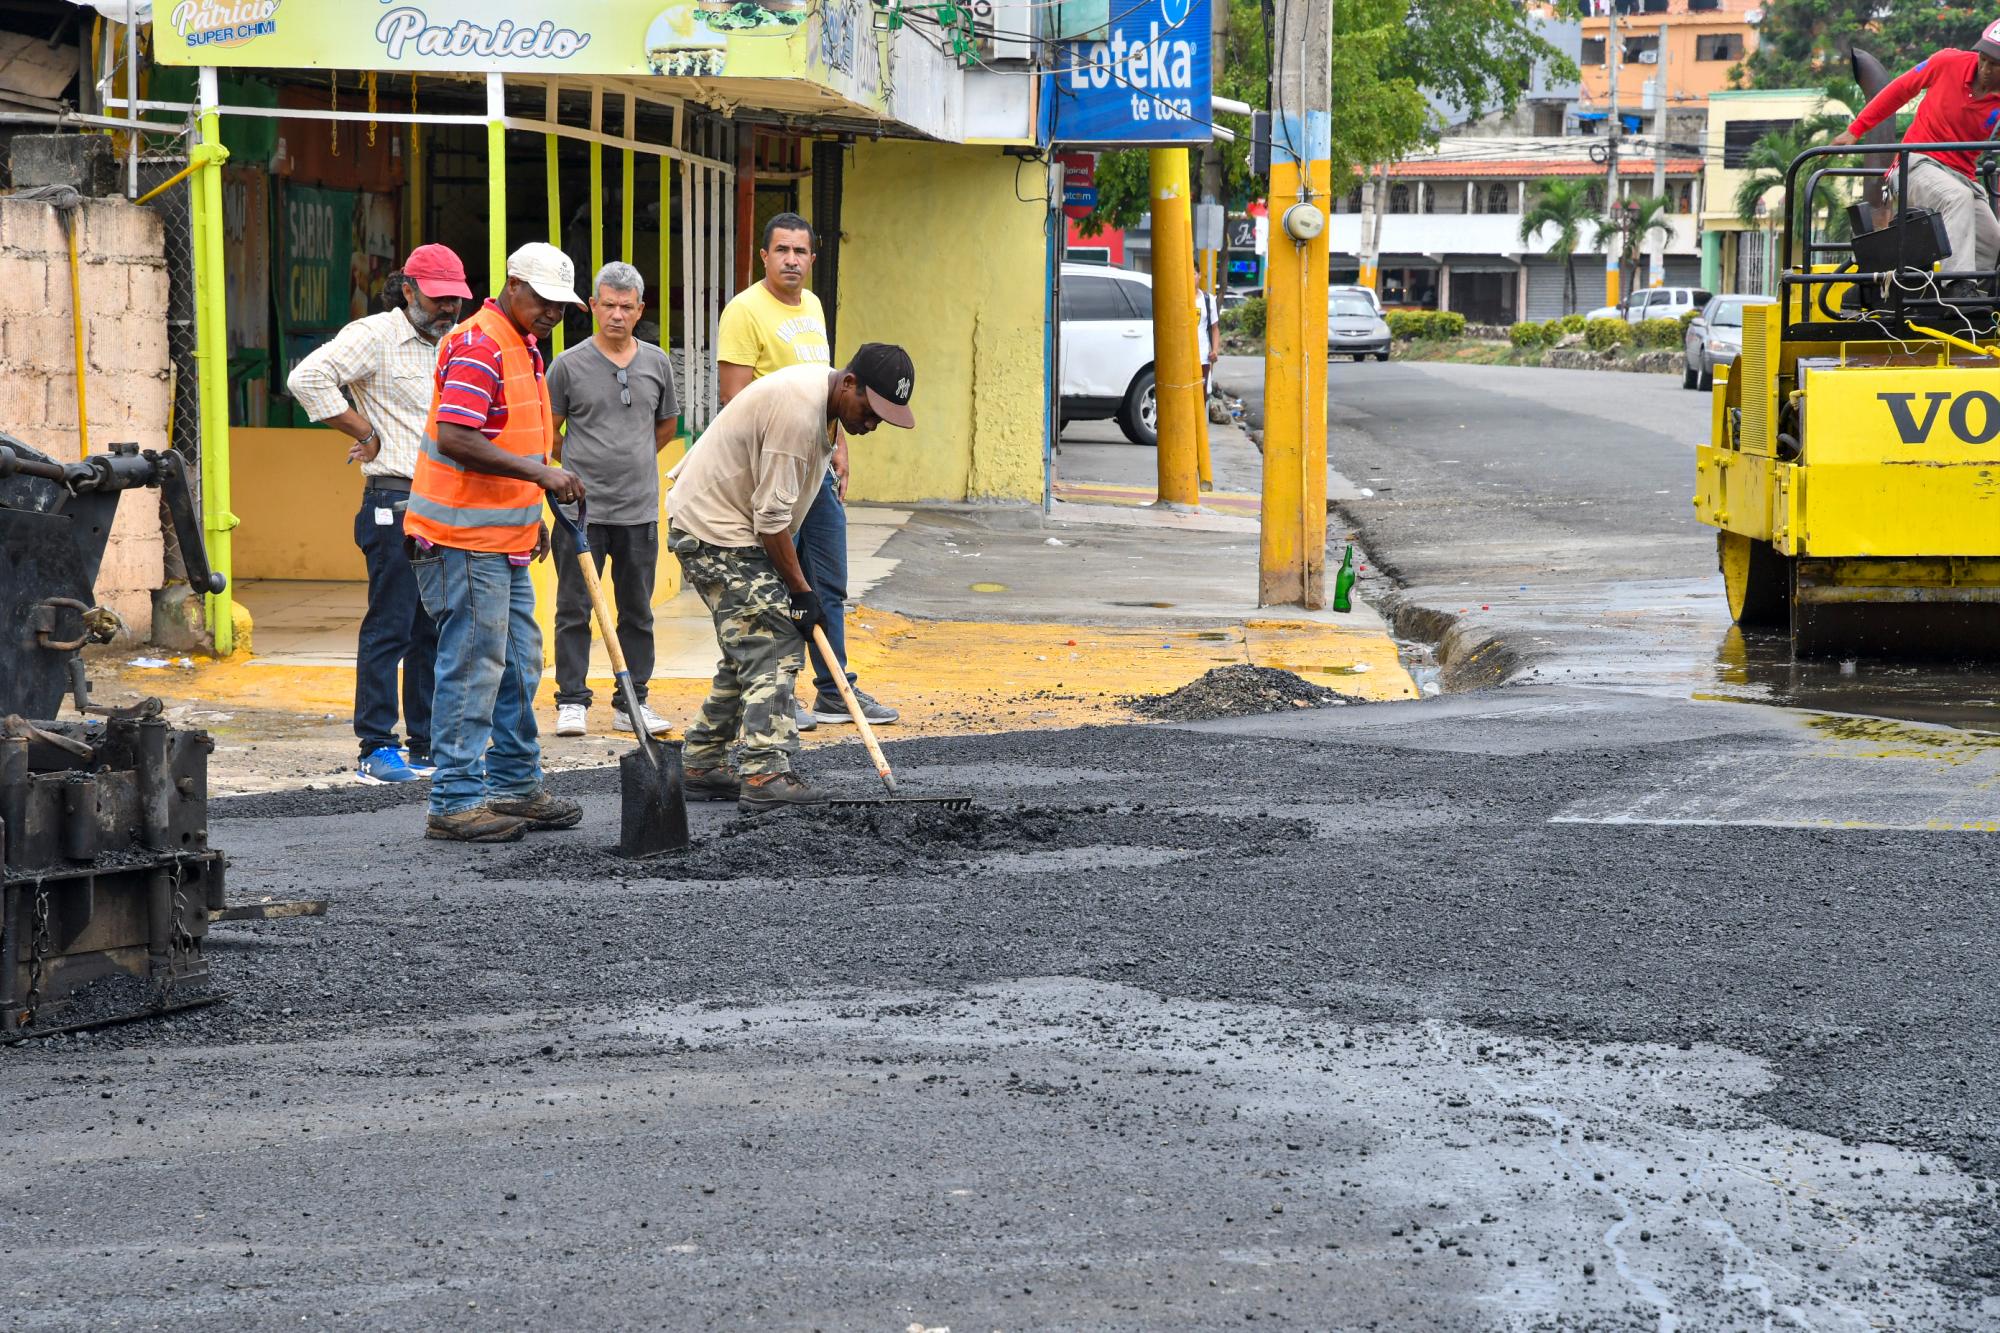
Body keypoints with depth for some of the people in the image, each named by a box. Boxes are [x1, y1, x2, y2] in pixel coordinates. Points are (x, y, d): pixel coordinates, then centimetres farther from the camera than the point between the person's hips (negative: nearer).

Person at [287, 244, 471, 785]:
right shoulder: (375, 336, -6)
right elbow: (307, 378, -18)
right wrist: (365, 432, -12)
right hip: (396, 505, -7)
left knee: (437, 632, 10)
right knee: (389, 629, -7)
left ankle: (428, 745, 16)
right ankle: (376, 749, -4)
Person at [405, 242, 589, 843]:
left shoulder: (524, 345, 16)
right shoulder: (477, 346, -16)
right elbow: (456, 440, -26)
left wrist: (533, 515, 23)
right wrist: (540, 473, -27)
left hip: (505, 540, 10)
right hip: (464, 539, -10)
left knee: (518, 665, 14)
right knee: (472, 667, -8)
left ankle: (516, 787, 22)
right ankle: (454, 801, -4)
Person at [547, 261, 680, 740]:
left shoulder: (656, 364, 7)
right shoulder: (569, 364, -3)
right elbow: (548, 432, 6)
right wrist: (578, 467, 8)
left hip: (640, 509, 3)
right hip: (581, 508, -3)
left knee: (637, 613, 9)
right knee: (575, 610, 0)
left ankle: (633, 702, 17)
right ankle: (571, 701, 6)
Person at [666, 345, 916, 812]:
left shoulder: (820, 394, 5)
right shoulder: (797, 412, -27)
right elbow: (772, 516, -24)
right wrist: (800, 592, -17)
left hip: (723, 524, 10)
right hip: (715, 532, -10)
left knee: (749, 651, 14)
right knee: (774, 648, -15)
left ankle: (701, 765, 19)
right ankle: (765, 775, -19)